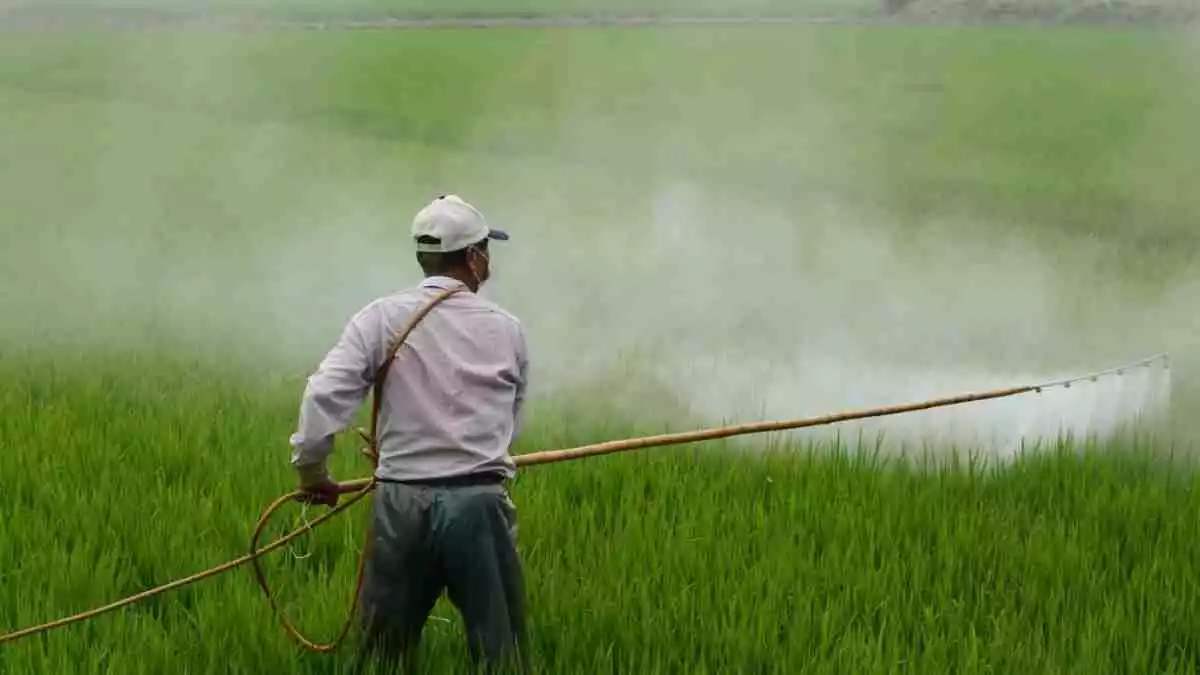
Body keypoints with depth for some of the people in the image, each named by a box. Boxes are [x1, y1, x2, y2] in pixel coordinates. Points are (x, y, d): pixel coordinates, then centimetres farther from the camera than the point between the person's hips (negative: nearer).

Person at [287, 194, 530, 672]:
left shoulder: (382, 319, -1)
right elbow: (511, 422, 11)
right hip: (481, 502, 0)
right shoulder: (506, 329, 4)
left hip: (402, 504, 0)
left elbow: (324, 396, -10)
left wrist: (310, 470, 4)